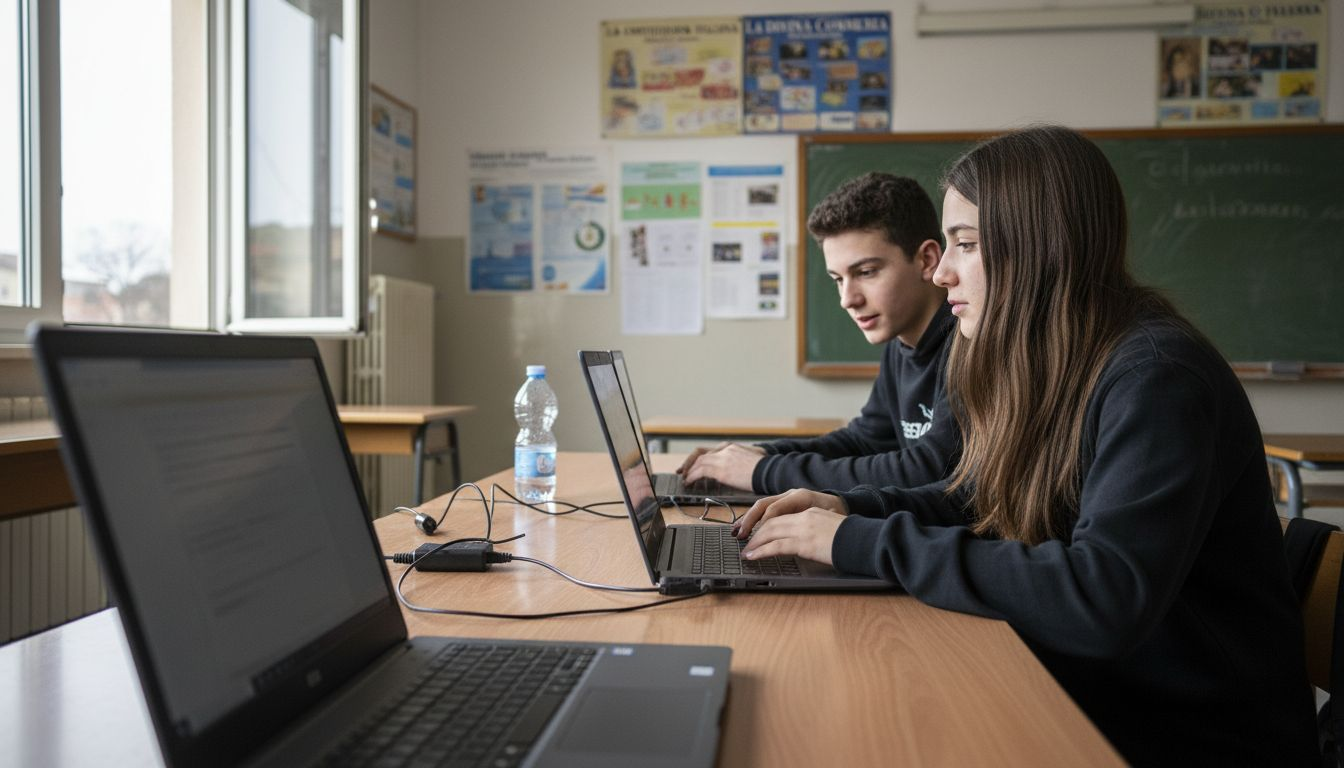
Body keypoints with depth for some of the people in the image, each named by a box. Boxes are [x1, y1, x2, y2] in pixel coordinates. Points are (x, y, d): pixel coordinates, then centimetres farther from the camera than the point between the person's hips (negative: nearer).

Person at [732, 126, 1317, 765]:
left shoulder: (1157, 379, -23)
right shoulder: (1039, 370, 3)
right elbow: (977, 501, 15)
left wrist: (864, 543, -28)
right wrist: (851, 507, -3)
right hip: (1084, 701, 7)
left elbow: (1105, 598, -34)